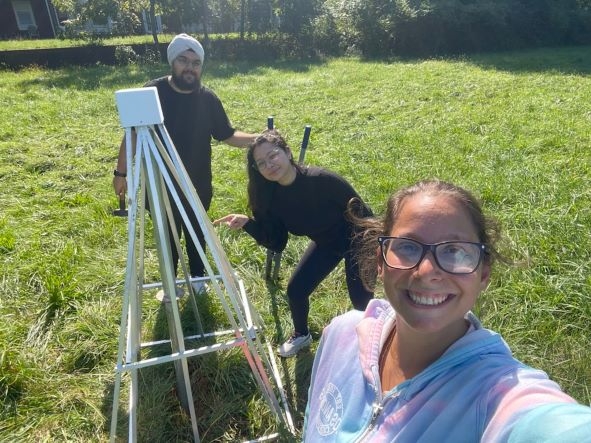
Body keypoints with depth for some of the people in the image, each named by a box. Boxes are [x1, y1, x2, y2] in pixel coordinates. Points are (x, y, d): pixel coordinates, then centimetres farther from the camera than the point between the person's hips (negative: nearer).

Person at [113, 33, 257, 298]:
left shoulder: (208, 99, -6)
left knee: (196, 233, 18)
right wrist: (121, 172, -2)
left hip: (198, 186, 1)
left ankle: (197, 277, 40)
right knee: (167, 236, 14)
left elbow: (227, 135, 0)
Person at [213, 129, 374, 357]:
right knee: (295, 289, 1)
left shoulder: (321, 180, -34)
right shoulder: (272, 197, -17)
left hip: (355, 238, -5)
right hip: (326, 243, 5)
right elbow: (276, 244, -14)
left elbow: (361, 211, -24)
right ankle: (301, 335, 31)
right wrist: (247, 223, -27)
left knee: (360, 298, -9)